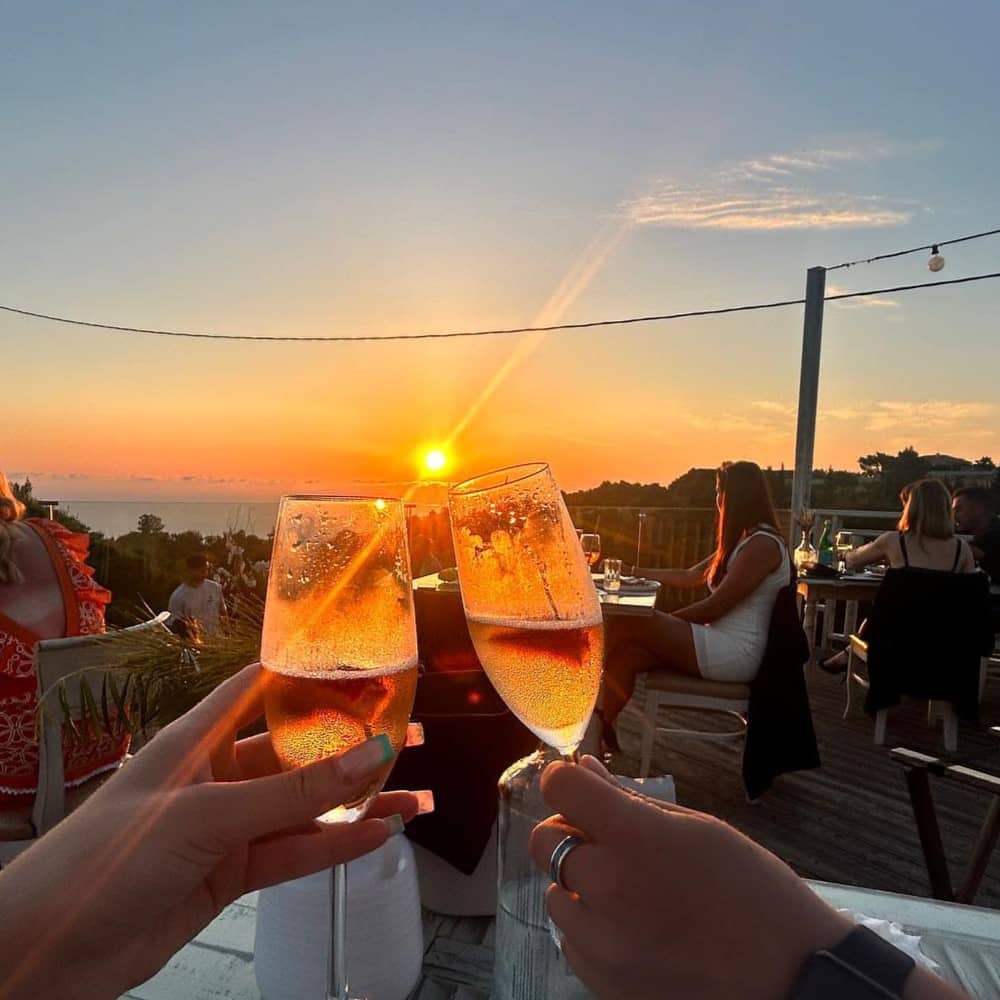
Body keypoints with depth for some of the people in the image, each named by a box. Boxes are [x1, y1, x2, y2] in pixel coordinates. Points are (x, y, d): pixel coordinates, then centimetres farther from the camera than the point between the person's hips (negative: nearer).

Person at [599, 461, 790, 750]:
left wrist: (663, 623, -6)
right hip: (721, 644, 9)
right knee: (624, 657, -10)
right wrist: (637, 572, 25)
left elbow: (713, 607, -16)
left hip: (736, 653, -9)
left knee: (625, 624, -15)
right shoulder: (743, 540, 18)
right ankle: (603, 728, -8)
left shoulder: (763, 544, -14)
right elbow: (691, 577, 24)